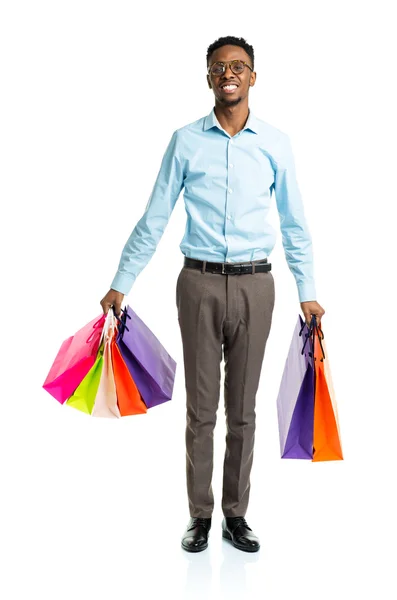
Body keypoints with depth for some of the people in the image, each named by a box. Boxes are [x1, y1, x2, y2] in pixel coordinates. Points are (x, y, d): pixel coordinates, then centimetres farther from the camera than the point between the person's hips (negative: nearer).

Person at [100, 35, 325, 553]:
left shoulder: (275, 143, 5)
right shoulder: (186, 141, 3)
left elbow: (294, 223, 8)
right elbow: (154, 219, 5)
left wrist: (308, 292, 5)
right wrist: (120, 284, 3)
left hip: (254, 285, 1)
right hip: (199, 282, 0)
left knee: (243, 408, 8)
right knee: (201, 407, 6)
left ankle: (236, 515, 21)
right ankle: (200, 515, 19)